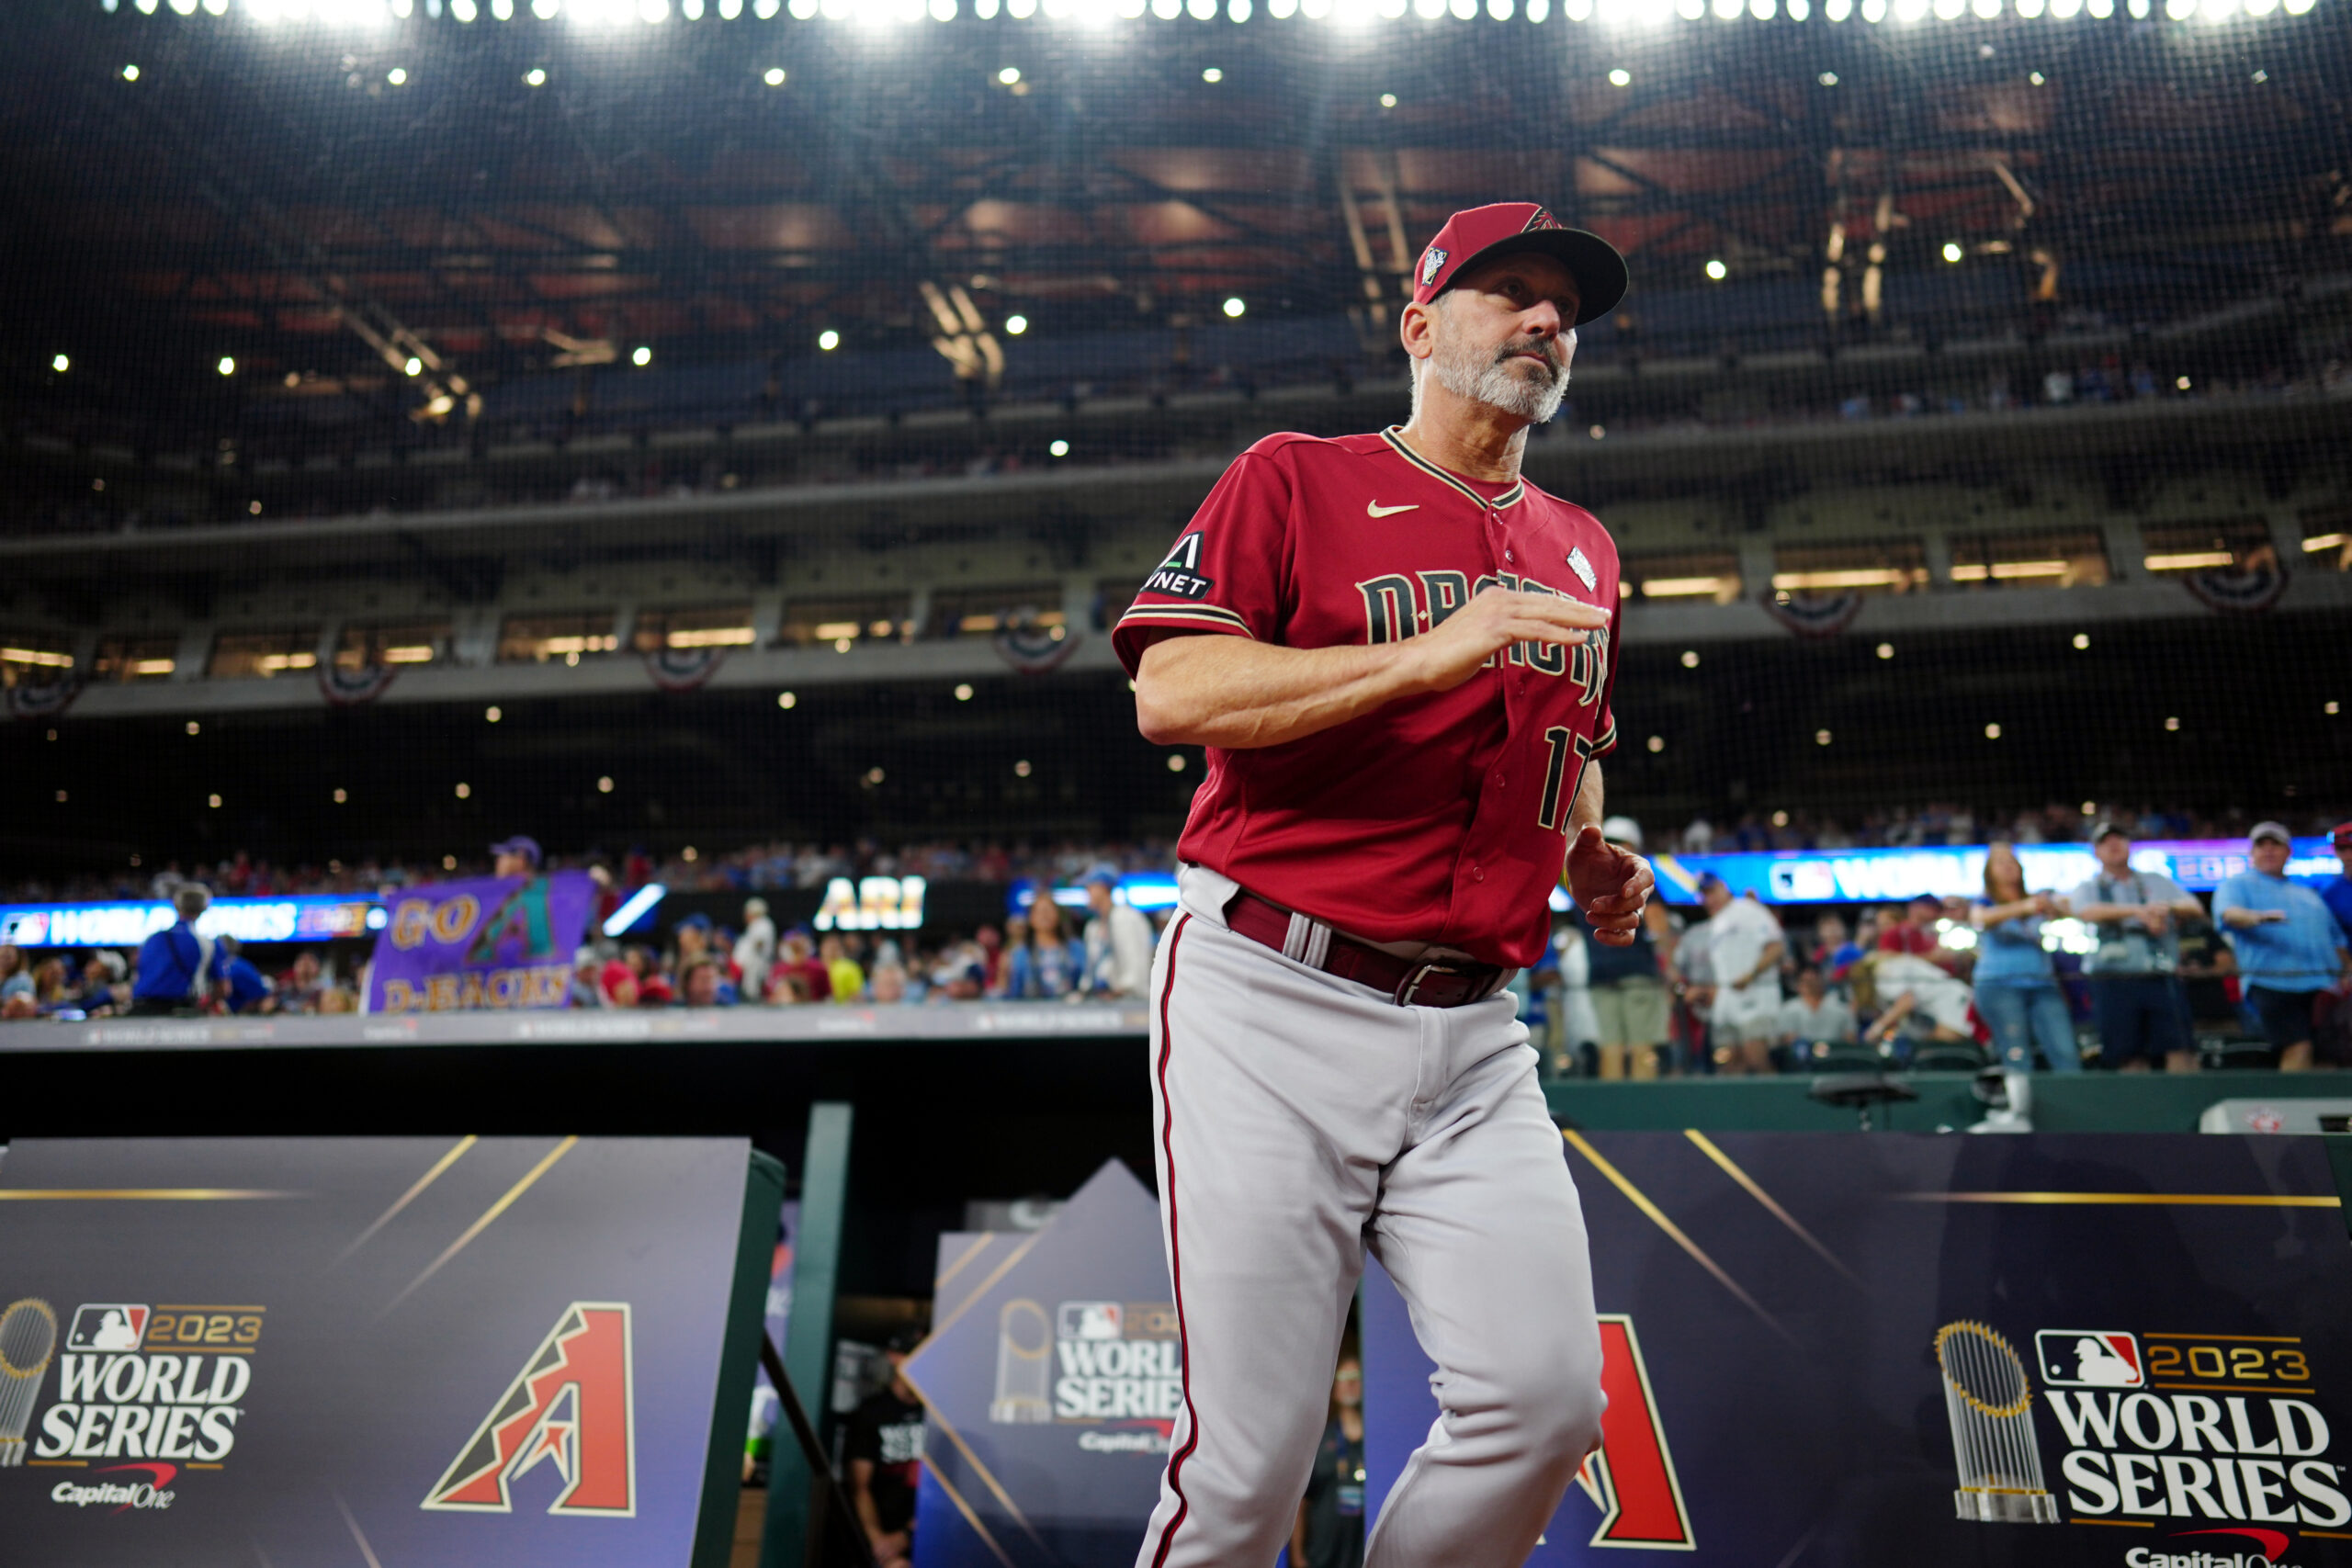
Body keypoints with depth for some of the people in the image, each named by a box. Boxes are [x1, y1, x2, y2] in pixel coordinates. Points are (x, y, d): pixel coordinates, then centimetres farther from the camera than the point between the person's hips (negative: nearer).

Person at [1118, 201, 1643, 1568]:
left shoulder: (1581, 551, 21)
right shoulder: (1295, 480, 4)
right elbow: (1174, 693, -10)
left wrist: (1594, 862, 11)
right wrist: (1426, 652, -19)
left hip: (1472, 1040, 6)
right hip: (1271, 1005, -5)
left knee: (1546, 1402, -5)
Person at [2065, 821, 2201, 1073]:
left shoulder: (2158, 882, 21)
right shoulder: (2088, 889, 13)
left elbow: (2195, 908, 10)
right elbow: (2087, 912, -10)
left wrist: (2168, 908, -12)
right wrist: (2138, 911, -19)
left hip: (2162, 980, 2)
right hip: (2115, 983, -1)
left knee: (2181, 1049, -10)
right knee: (2132, 1059, -3)